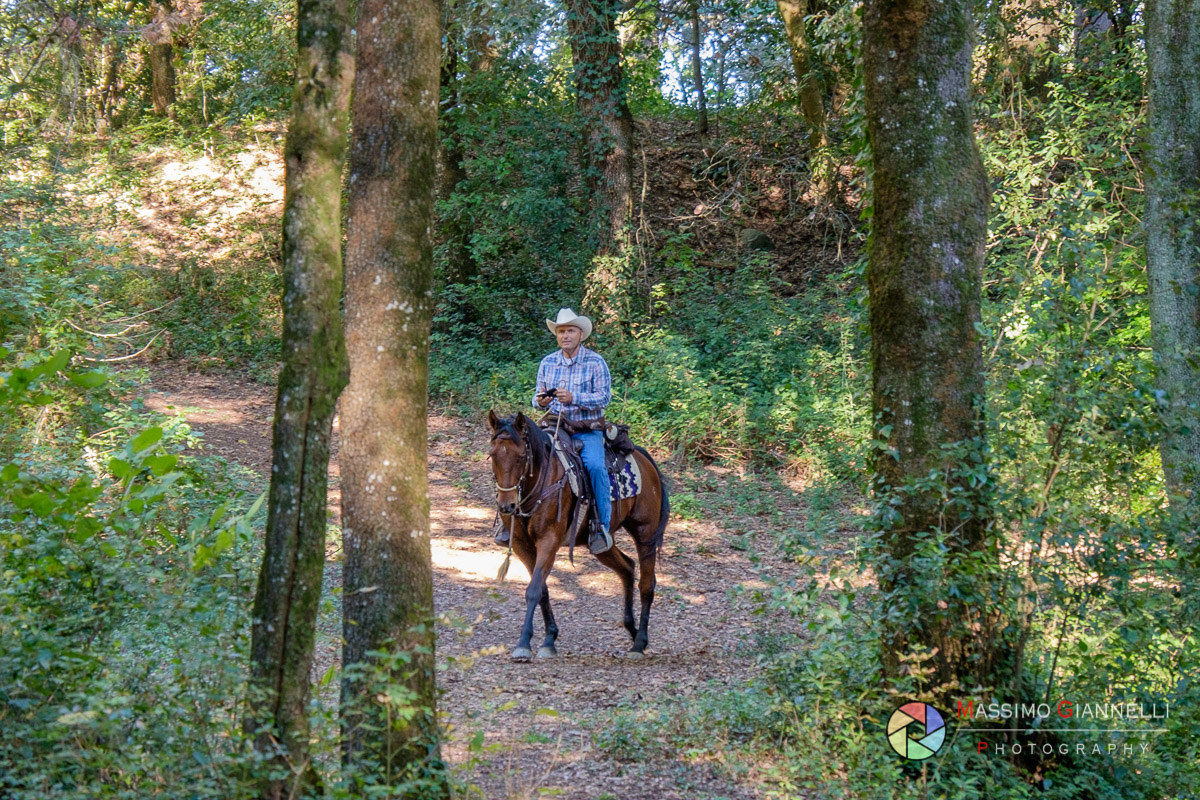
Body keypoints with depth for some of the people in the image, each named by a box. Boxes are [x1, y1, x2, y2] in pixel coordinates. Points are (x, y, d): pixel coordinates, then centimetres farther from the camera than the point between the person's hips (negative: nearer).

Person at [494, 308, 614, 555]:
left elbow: (604, 397, -11)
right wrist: (540, 401, -12)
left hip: (587, 430, -4)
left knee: (595, 465, -31)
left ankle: (602, 525, -18)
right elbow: (538, 400, 13)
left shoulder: (595, 362, -3)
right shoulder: (547, 363, 9)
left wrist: (573, 398, -24)